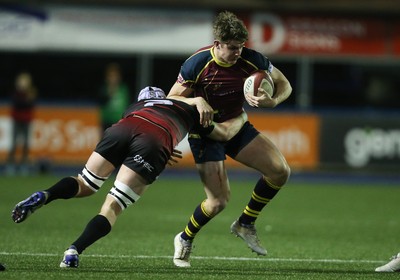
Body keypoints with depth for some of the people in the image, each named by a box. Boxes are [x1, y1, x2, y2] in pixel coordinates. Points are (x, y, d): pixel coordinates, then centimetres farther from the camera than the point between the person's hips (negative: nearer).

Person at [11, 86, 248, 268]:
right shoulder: (186, 110, 39)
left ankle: (44, 196, -13)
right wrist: (241, 117, 66)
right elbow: (225, 133, 46)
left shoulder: (134, 108, 42)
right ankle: (75, 250, -22)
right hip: (154, 145, -2)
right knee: (113, 207, -1)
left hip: (121, 130, 2)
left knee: (85, 185, 17)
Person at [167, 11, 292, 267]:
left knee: (281, 171, -12)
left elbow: (284, 85, -2)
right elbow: (171, 99, -13)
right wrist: (197, 101, -32)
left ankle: (246, 224, 8)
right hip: (205, 132, -4)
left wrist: (273, 101, -25)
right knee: (219, 201, -15)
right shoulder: (197, 64, -22)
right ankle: (185, 240, 15)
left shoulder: (251, 59, -14)